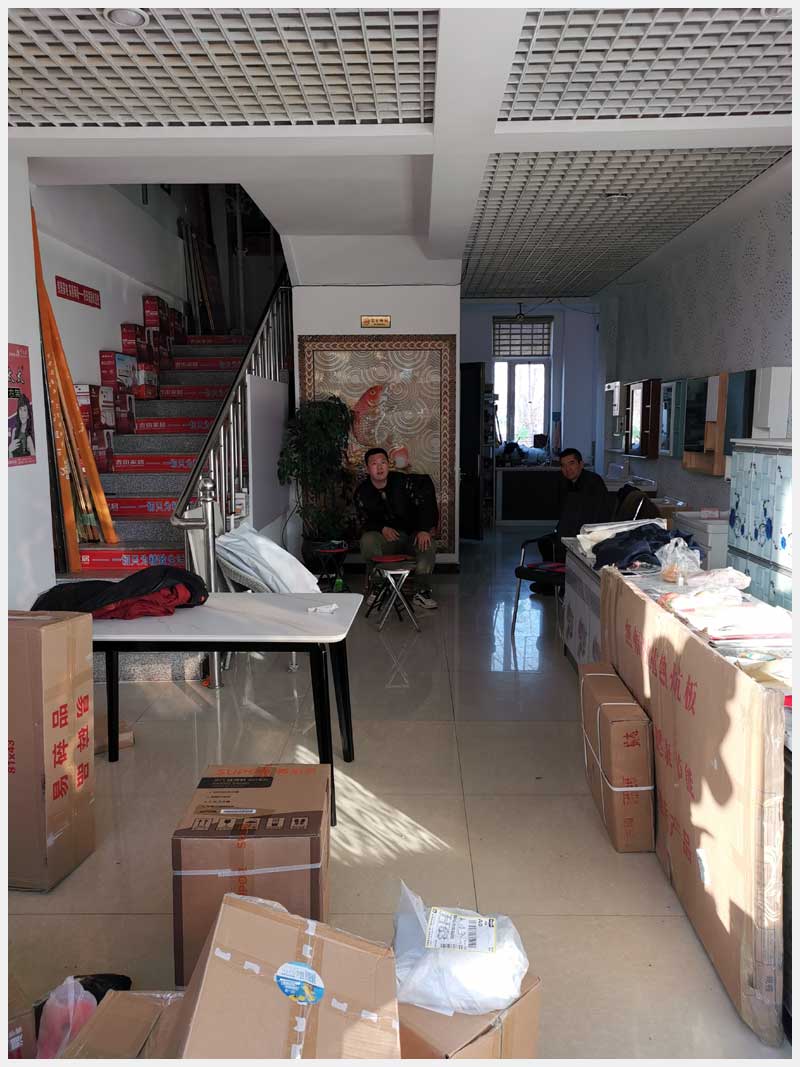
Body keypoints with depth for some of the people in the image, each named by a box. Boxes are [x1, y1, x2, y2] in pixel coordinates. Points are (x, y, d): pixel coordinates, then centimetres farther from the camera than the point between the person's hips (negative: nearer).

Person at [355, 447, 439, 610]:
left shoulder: (402, 481, -9)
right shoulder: (362, 493, -2)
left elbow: (424, 503, -11)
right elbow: (364, 522, 1)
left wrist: (424, 529, -21)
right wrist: (382, 528, -20)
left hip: (411, 535, 0)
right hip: (383, 537, 0)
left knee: (428, 546, -31)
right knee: (367, 540, -32)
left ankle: (422, 592, -19)